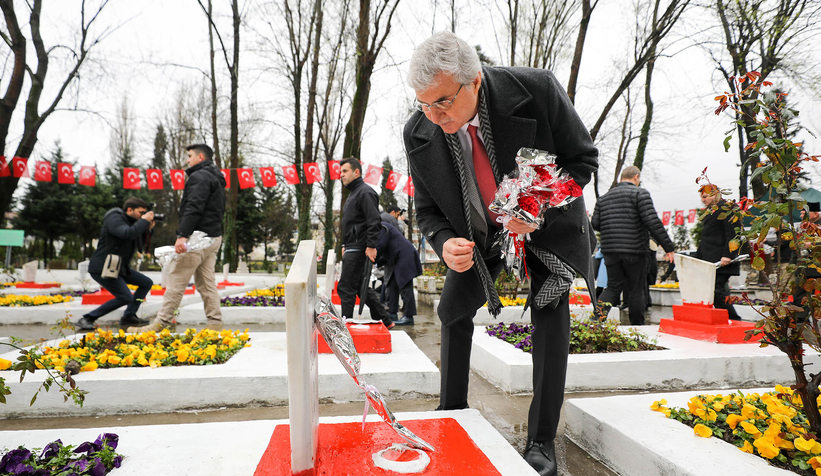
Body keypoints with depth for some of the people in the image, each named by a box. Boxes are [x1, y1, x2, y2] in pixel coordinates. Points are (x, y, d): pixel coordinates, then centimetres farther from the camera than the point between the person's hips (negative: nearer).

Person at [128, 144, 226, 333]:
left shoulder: (199, 176, -8)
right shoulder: (216, 179, 23)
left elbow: (194, 208, -21)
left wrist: (182, 235, -27)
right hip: (213, 236, 10)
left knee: (176, 281, -4)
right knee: (206, 283, 10)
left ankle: (160, 324, 2)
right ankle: (215, 323, 10)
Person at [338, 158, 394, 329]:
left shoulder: (365, 192, -11)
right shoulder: (353, 193, 21)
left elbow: (374, 222, -20)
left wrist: (371, 246, -23)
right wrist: (345, 245, 23)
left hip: (358, 249, -11)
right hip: (352, 249, 11)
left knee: (345, 287, -7)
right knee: (360, 286, 14)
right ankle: (384, 320, 21)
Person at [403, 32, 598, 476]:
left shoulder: (537, 89, -29)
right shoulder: (418, 133, -22)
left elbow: (583, 159, -15)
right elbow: (427, 210, -8)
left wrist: (540, 208, -31)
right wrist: (445, 243, -31)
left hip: (548, 223, -2)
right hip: (479, 234, 3)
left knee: (550, 308, -15)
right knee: (453, 310, 7)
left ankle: (541, 440, 1)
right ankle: (452, 411, 29)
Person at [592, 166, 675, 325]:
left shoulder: (604, 197, 13)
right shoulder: (640, 193, -4)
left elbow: (595, 224, 8)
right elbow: (652, 222, -12)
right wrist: (668, 246, -9)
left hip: (610, 251, 4)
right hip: (634, 250, -4)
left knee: (613, 287, 11)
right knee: (636, 290, 8)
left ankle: (600, 307, -15)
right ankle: (637, 327, 17)